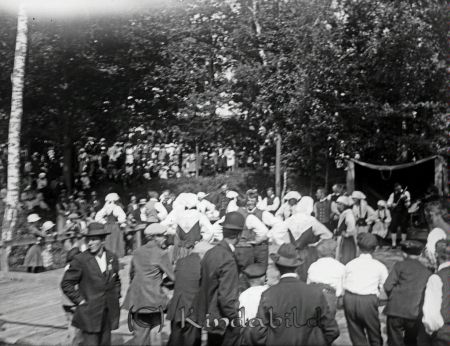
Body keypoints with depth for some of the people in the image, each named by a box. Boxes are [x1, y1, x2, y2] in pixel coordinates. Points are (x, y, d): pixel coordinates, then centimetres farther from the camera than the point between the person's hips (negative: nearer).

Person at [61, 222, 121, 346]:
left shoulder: (112, 258, 4)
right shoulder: (80, 260, -11)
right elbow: (66, 284, -6)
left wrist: (116, 297, 9)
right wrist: (80, 301, -9)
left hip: (108, 314, 4)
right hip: (89, 314, -4)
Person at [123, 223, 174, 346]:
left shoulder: (137, 252, 9)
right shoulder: (161, 254, -9)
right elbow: (172, 276, -7)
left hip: (136, 298, 6)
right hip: (153, 298, -6)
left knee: (141, 332, 11)